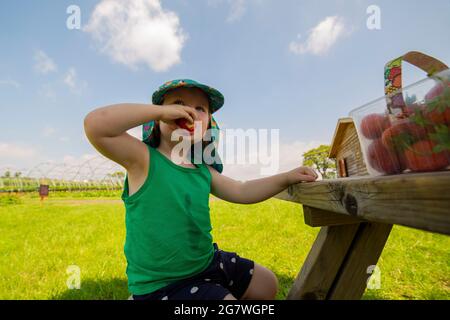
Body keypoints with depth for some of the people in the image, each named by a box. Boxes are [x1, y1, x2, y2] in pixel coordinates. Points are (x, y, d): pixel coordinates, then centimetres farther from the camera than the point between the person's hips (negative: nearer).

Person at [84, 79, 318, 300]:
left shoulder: (203, 170, -1)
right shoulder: (143, 159, -19)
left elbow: (242, 191, 9)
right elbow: (95, 125, -34)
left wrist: (287, 178, 1)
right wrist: (161, 110, -29)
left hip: (207, 262, 7)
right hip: (162, 285, -6)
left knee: (266, 284, 21)